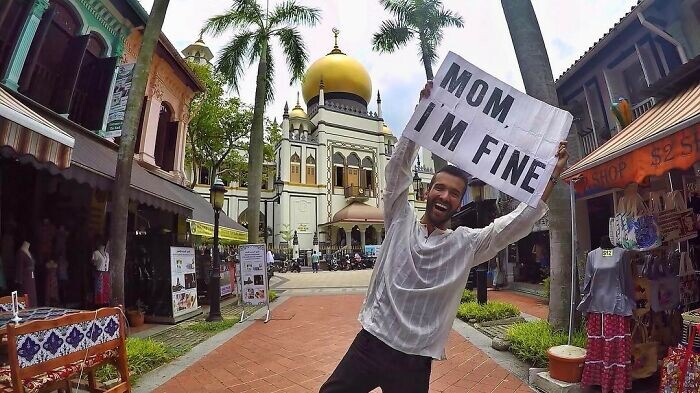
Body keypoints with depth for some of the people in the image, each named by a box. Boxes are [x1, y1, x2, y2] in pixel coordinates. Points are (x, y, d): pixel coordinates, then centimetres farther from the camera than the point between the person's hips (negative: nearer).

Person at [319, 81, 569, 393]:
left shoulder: (466, 243, 1)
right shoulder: (400, 221, -1)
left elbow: (514, 224, -8)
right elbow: (399, 168, -7)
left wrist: (551, 177, -17)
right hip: (370, 343, 1)